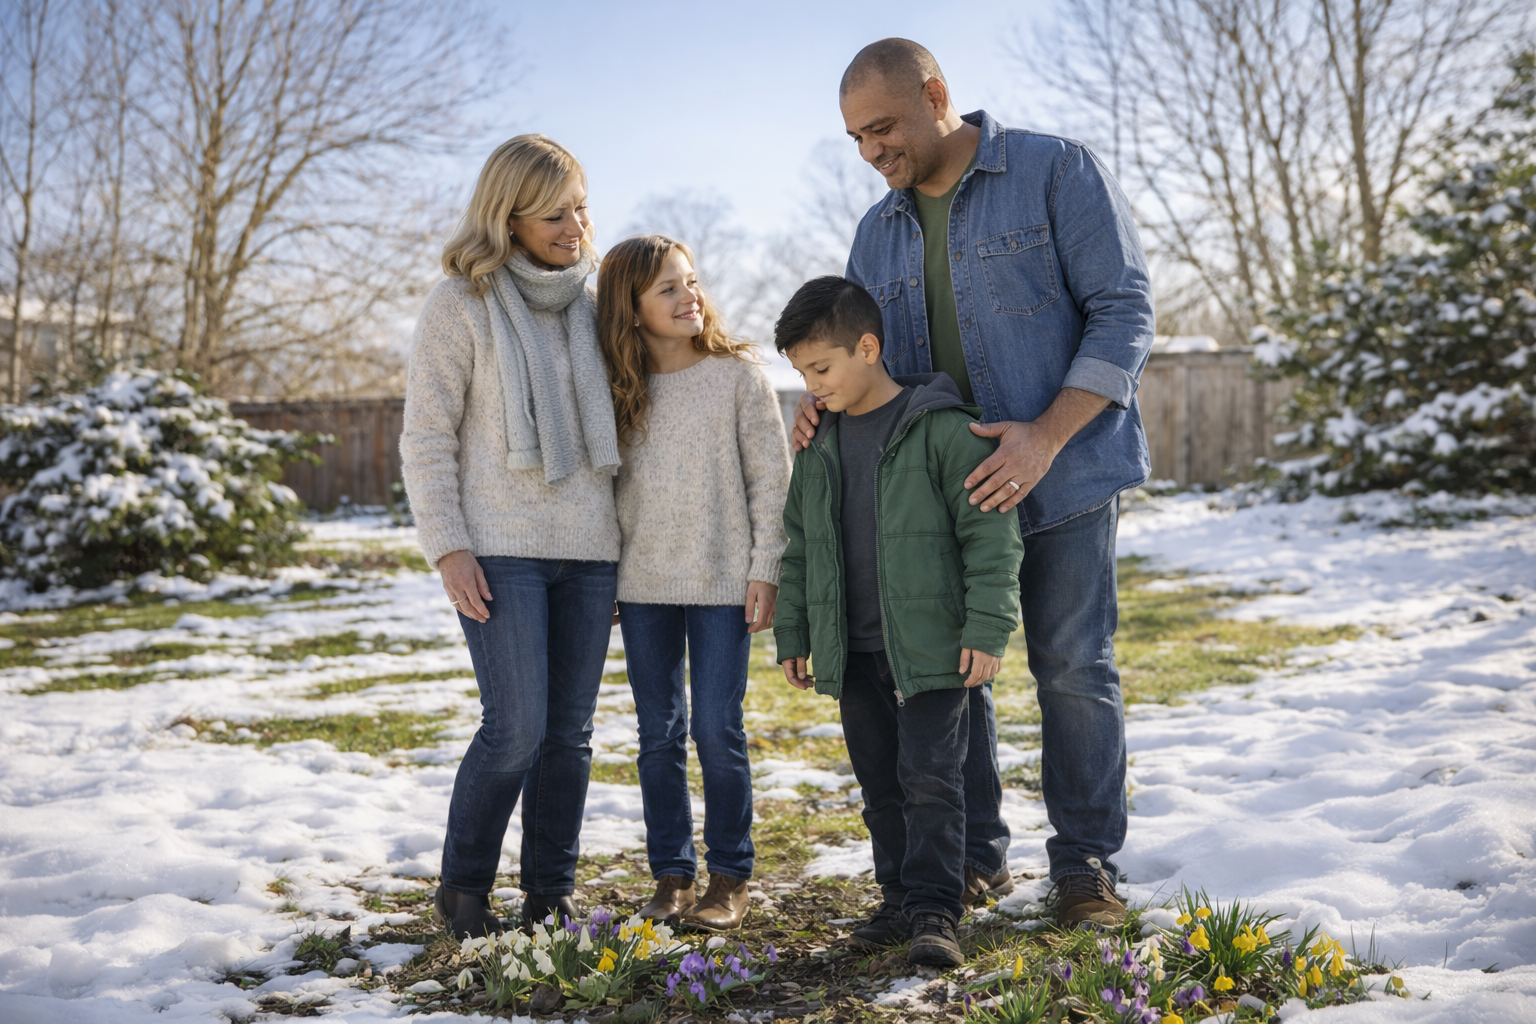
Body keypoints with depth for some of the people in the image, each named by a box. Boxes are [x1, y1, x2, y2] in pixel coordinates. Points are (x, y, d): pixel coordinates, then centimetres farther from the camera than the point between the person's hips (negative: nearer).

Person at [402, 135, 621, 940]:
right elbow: (427, 437, -3)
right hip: (501, 548, -5)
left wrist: (624, 542, 14)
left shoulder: (587, 305, 13)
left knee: (570, 732, 6)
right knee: (516, 728, -10)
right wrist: (447, 546, -12)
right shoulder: (462, 303, -2)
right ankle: (462, 887, 10)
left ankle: (551, 892, 18)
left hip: (589, 549, 5)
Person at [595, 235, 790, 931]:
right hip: (643, 586, 3)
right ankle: (671, 873, 19)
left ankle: (729, 877, 13)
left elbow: (771, 478, -3)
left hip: (722, 583, -3)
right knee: (659, 735, 8)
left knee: (716, 730, -2)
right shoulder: (618, 389, 6)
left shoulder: (738, 374, -2)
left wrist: (765, 569, -8)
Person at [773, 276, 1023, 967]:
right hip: (854, 652, 6)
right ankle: (901, 900, 24)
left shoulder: (941, 428, -10)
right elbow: (799, 546, 17)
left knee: (930, 777, -7)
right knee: (881, 787, 13)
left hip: (932, 647, -6)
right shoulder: (819, 443, 10)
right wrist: (793, 635, 15)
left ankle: (934, 910, 0)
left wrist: (987, 627, -14)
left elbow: (989, 534, -10)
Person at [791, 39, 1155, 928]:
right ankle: (973, 854, 23)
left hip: (1064, 477, -5)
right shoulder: (879, 232, 13)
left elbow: (1124, 310, -10)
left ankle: (1088, 864, 15)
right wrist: (826, 399, -4)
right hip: (941, 487, 6)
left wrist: (1046, 435, -21)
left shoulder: (1057, 172, -5)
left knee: (1074, 669, 1)